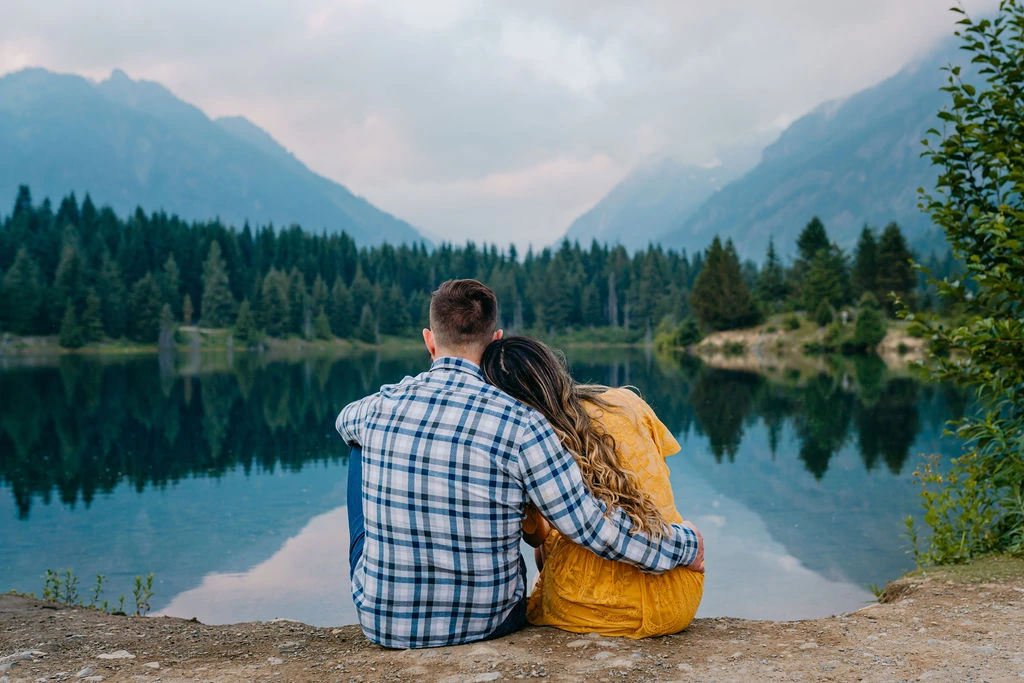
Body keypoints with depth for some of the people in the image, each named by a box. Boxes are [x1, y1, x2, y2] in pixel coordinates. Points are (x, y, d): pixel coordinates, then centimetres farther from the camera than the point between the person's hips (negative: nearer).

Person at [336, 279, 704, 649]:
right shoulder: (518, 423, -18)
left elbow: (345, 421, 19)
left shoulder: (382, 404, -7)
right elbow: (590, 525, -15)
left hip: (380, 620, 1)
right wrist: (684, 544, 0)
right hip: (487, 625, -1)